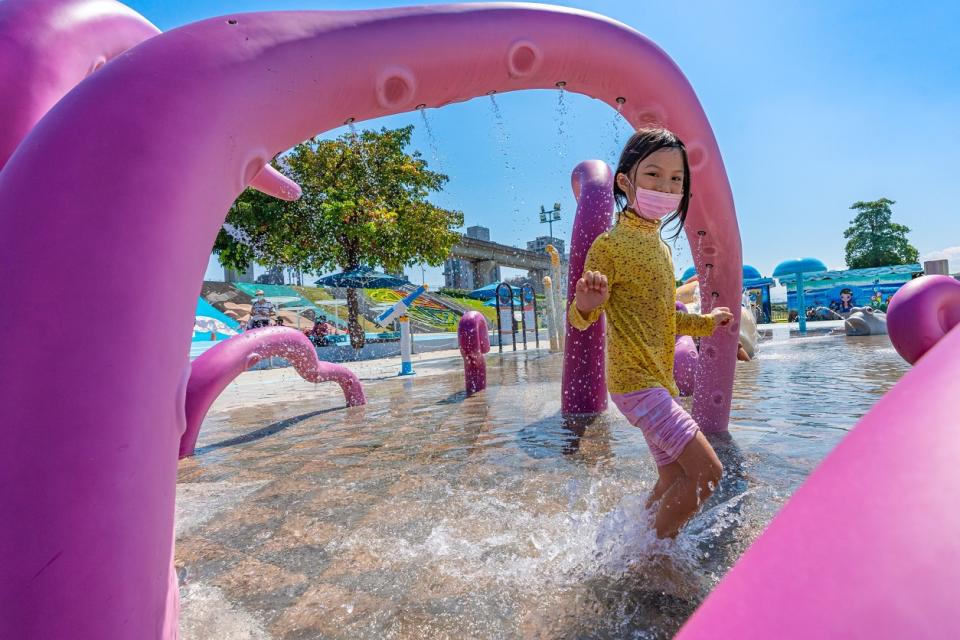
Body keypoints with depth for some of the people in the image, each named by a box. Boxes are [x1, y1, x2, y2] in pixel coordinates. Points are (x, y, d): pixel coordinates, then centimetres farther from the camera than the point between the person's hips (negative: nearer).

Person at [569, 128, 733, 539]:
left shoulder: (661, 248, 14)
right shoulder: (610, 244, -13)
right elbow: (580, 318, -14)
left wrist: (706, 323, 33)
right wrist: (586, 303, -36)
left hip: (659, 380, 9)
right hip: (635, 381, -9)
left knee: (674, 481, 16)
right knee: (707, 470, -10)